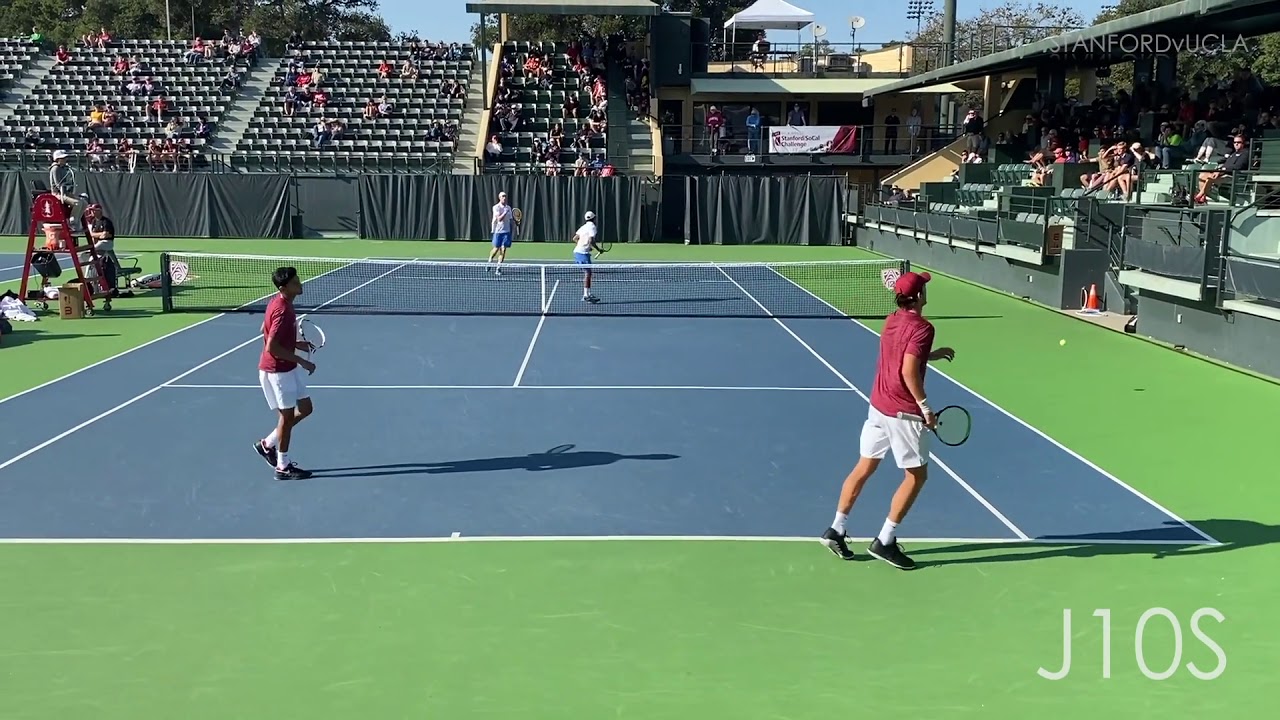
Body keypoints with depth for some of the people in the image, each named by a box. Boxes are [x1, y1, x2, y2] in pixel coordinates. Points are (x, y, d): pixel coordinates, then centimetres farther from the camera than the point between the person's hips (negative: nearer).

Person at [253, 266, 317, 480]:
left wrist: (297, 344, 10)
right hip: (277, 370, -9)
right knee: (287, 415, 3)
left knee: (305, 408, 16)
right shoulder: (282, 311, -26)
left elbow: (265, 330, 16)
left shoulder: (280, 303, 4)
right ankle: (283, 467, 16)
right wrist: (302, 361, -22)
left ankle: (267, 444, 27)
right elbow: (272, 348, -28)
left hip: (288, 368, 9)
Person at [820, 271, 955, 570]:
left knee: (864, 468, 15)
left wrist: (933, 354, 22)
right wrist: (925, 406, -17)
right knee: (917, 476, 6)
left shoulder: (892, 321, 7)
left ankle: (836, 530, 17)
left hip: (878, 406, 8)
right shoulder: (922, 327, -17)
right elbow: (909, 371, -23)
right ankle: (885, 541, 6)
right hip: (903, 413, -8)